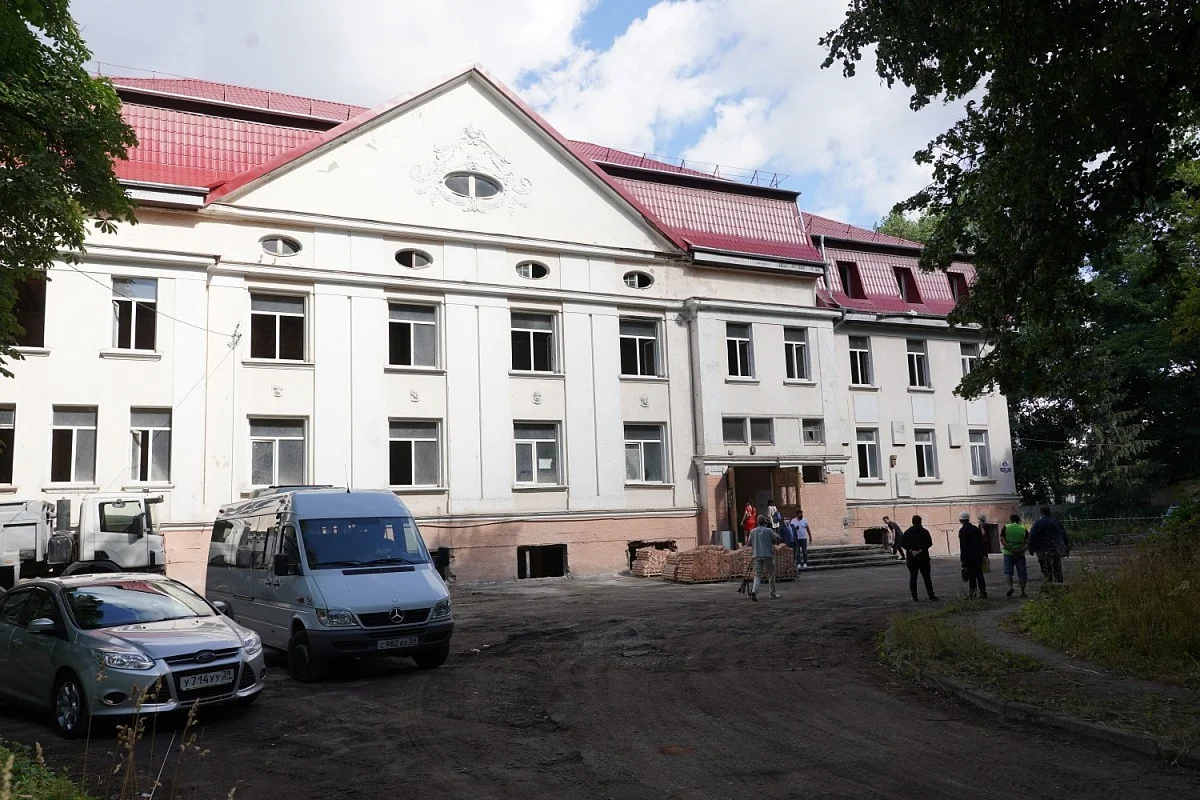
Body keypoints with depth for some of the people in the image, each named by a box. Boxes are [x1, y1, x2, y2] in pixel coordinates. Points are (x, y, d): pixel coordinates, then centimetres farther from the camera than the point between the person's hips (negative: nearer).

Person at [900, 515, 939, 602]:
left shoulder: (907, 532, 2)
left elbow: (902, 543, -6)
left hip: (911, 558, 1)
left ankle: (914, 597, 2)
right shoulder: (924, 532, -2)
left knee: (913, 578, 5)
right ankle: (931, 596, 6)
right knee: (926, 577, 5)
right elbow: (929, 543, -11)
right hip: (923, 558, -1)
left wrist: (911, 551, -11)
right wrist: (920, 550, -15)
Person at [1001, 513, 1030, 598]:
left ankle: (1010, 586, -15)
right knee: (1022, 573, 6)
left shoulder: (1005, 528, 3)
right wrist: (1022, 550, -10)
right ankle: (1023, 592, 5)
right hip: (1020, 554, 1)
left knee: (1008, 571, 6)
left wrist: (1010, 549, -14)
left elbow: (1002, 540, -8)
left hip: (1008, 553, -1)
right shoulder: (1023, 529, 7)